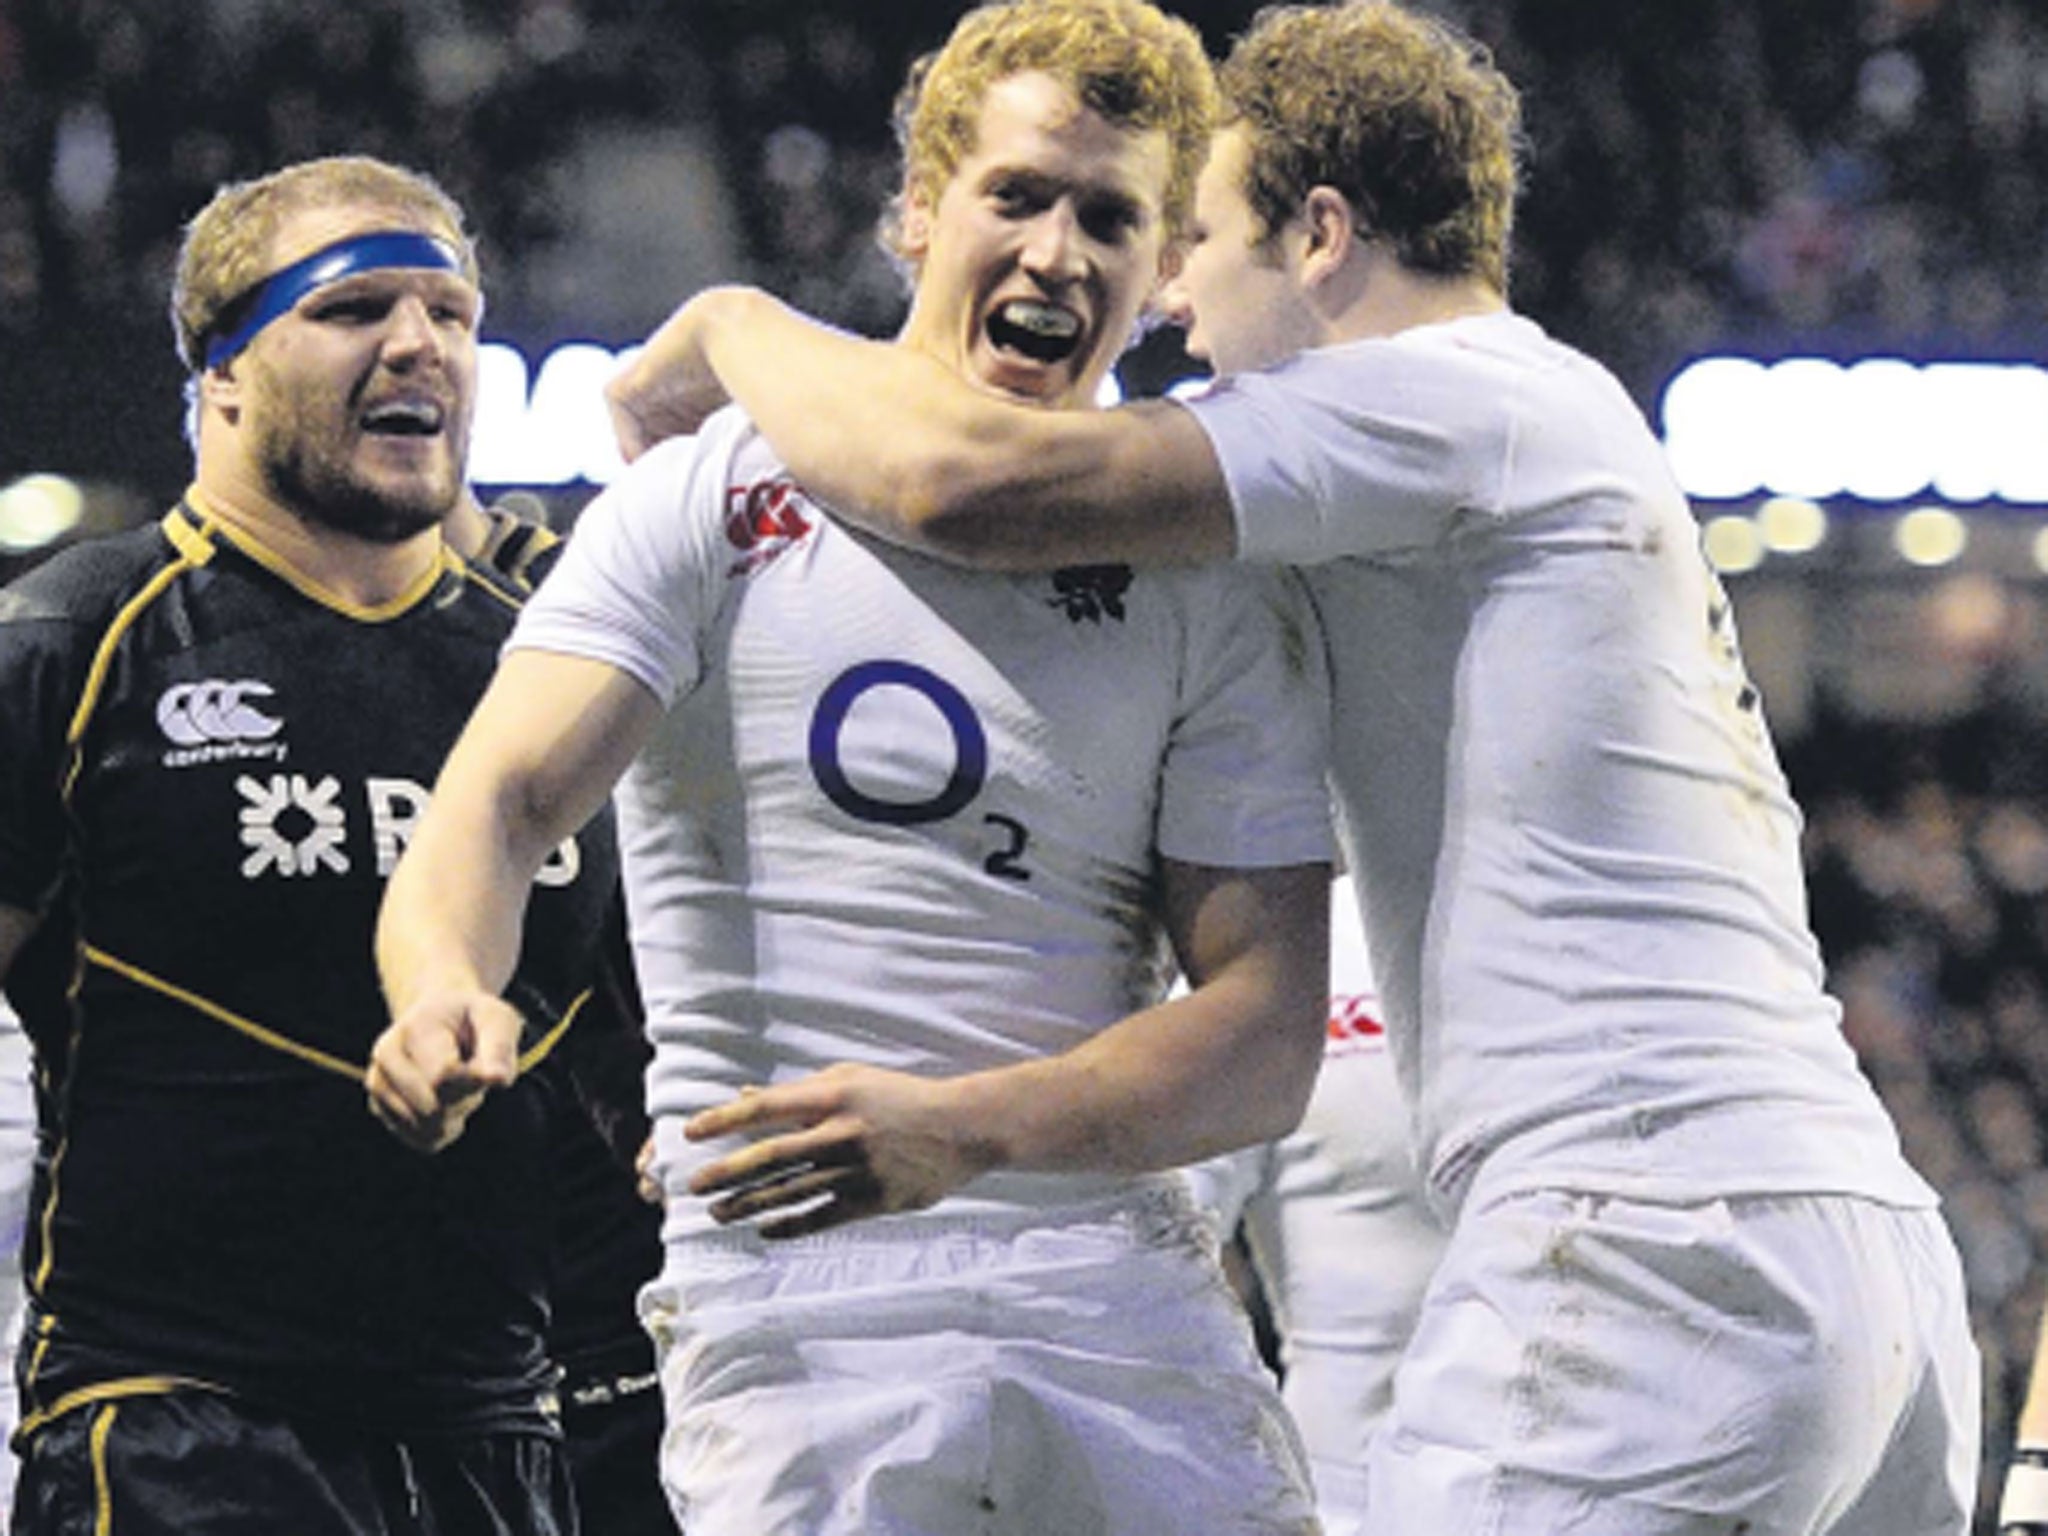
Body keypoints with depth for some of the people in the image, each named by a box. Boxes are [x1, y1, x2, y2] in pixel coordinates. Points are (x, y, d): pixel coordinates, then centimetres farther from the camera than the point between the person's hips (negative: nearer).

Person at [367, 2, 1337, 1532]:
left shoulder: (1219, 595, 8)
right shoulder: (708, 503, 5)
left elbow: (1269, 1032, 0)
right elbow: (505, 796, -8)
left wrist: (960, 1131, -18)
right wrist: (446, 995, -32)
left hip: (1126, 1290, 3)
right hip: (797, 1318, -2)